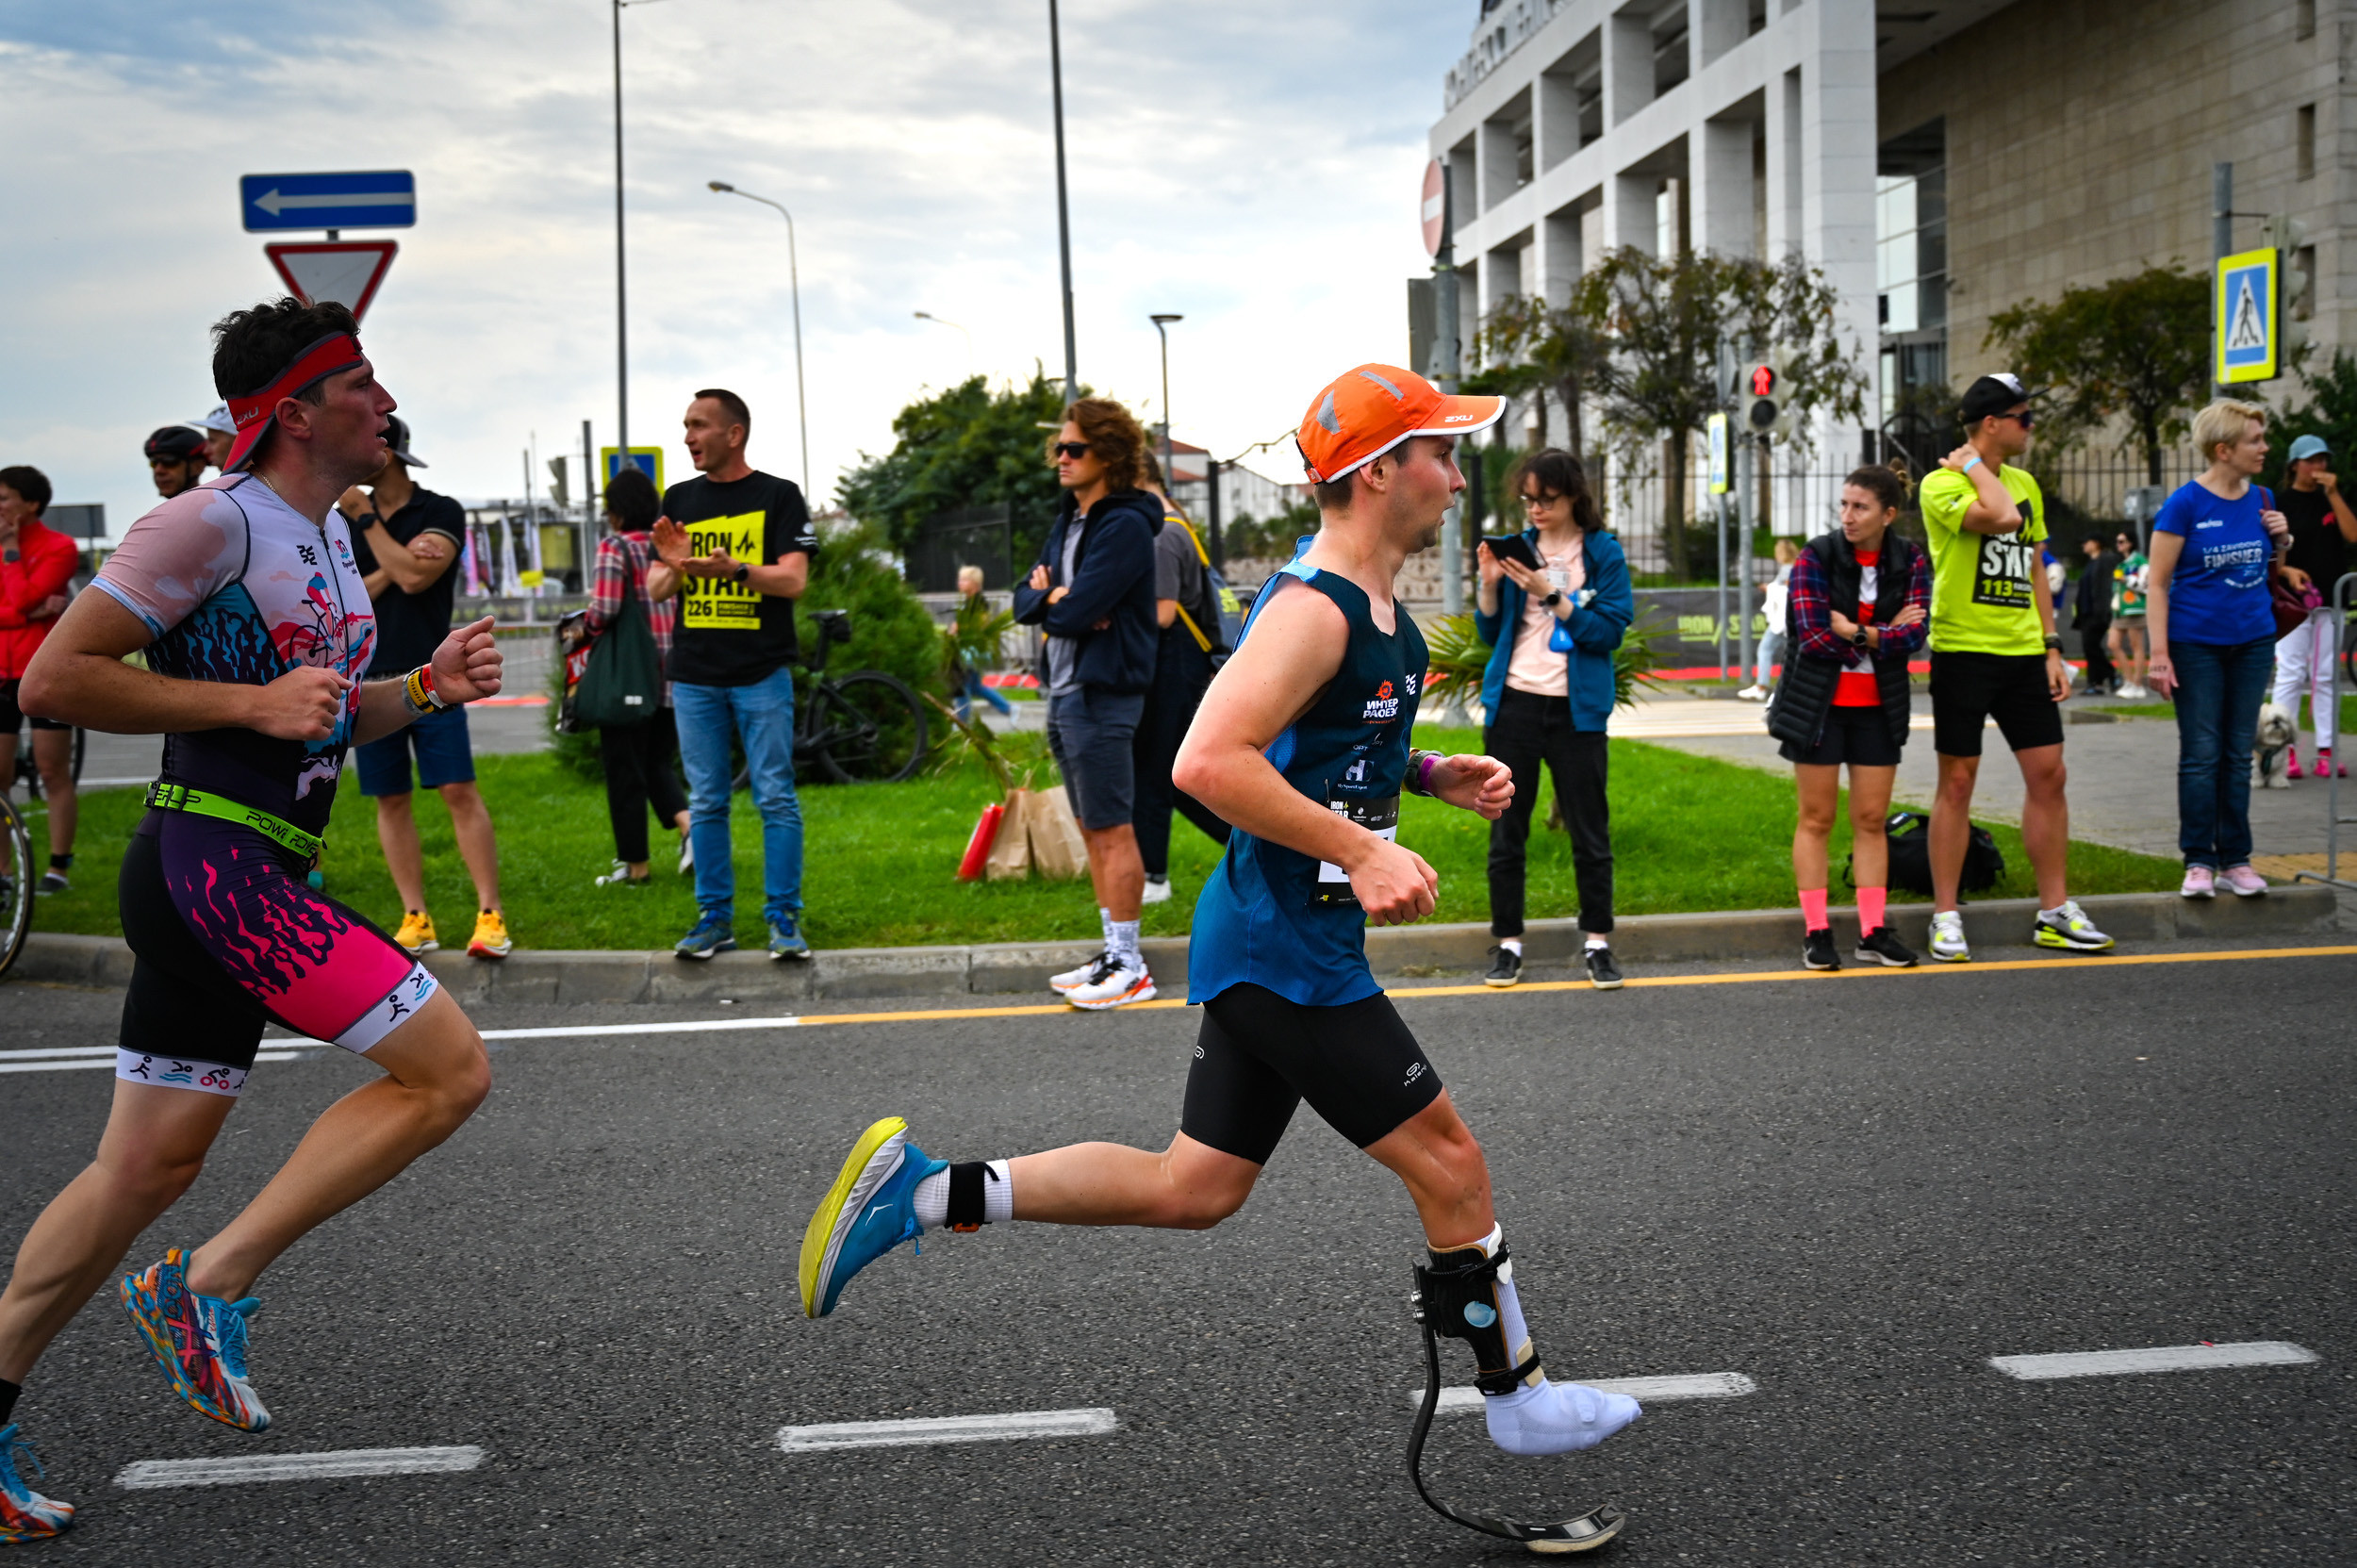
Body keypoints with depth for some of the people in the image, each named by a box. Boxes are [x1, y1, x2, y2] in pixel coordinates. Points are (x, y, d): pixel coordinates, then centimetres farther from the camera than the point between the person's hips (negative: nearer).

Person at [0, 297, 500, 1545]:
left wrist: (425, 688, 9)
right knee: (448, 1068, -13)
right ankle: (207, 1286, -5)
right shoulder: (215, 520, -11)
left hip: (253, 877, 10)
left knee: (148, 1169, 13)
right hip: (209, 863, -10)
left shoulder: (329, 534, 19)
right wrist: (249, 701, -17)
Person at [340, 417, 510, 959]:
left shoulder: (442, 513, -2)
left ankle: (490, 915, -7)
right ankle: (415, 920, 10)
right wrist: (389, 569, -11)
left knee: (460, 791, -8)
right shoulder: (342, 521, 9)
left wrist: (365, 517, -11)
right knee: (391, 801, 4)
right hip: (370, 680, 4)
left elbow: (414, 577, -17)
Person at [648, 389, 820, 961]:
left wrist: (735, 569, -27)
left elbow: (794, 580, -9)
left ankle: (784, 917, 2)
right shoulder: (679, 500, 12)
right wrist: (673, 565, -14)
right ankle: (715, 917, 13)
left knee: (776, 799, -4)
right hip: (694, 676, 4)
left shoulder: (779, 496, 0)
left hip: (762, 674, -4)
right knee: (707, 801, 6)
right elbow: (656, 589, 9)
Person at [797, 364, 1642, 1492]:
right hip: (1288, 947, -10)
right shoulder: (1312, 608, -19)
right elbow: (1208, 763, -29)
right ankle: (1517, 1396, 21)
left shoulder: (1372, 603, 14)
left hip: (1266, 945, 10)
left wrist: (1430, 776, 13)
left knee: (1191, 1189, 14)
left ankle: (924, 1189, 15)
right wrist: (1363, 853, -28)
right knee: (1451, 1168, 2)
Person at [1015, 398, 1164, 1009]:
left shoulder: (1125, 527, -14)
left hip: (1102, 694, -10)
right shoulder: (1067, 522, 16)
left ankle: (1130, 968, -1)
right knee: (1093, 832, 13)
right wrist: (1056, 599, -9)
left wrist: (1050, 600, 0)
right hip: (1064, 692, 10)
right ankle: (1114, 954, 21)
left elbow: (1077, 612, -21)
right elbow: (1025, 599, 13)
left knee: (1112, 831, -6)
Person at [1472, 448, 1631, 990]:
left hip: (1576, 709, -2)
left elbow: (1610, 630, -10)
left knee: (1590, 829, 3)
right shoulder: (1515, 547, 7)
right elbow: (1489, 633, 9)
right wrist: (1490, 583, -7)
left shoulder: (1604, 553, 0)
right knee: (1507, 829, 5)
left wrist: (1551, 594, -17)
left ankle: (1597, 943, 13)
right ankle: (1507, 944, 12)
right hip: (1514, 702, 3)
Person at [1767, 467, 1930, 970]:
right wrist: (1884, 635, -12)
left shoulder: (1910, 562, 0)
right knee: (1816, 819, 1)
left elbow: (1914, 634, -11)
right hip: (1818, 703, -2)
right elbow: (1812, 636, -17)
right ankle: (1815, 932, 7)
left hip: (1878, 707, 3)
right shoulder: (1816, 557, -8)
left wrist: (1855, 633, -19)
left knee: (1871, 820, 5)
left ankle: (1873, 932, 11)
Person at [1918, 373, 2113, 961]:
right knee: (1957, 781, -2)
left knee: (2048, 774, 5)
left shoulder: (2025, 484, 15)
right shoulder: (1943, 482, -7)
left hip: (2023, 652, 6)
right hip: (1963, 649, -6)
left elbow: (2034, 572, 18)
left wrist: (2052, 648, 13)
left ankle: (2055, 912, 13)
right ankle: (1945, 917, 6)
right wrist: (1975, 466, -11)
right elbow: (2002, 517, -26)